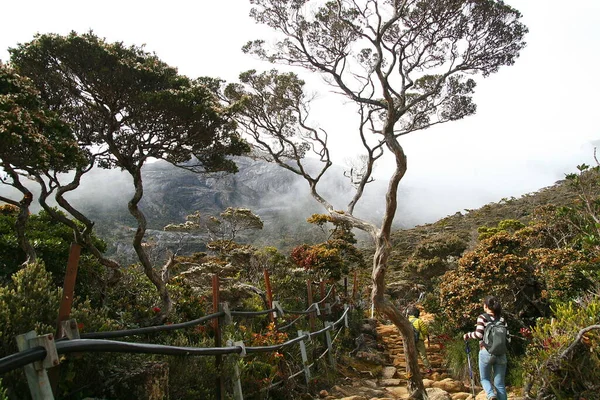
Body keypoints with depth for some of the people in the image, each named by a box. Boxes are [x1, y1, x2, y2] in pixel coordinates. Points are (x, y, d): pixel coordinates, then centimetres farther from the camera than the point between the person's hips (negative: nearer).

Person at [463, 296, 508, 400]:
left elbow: (479, 334, -13)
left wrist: (468, 335, 4)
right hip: (501, 353, 3)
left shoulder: (482, 317, -4)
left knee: (485, 379, 13)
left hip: (486, 352, -3)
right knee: (500, 383, 9)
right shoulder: (502, 319, 8)